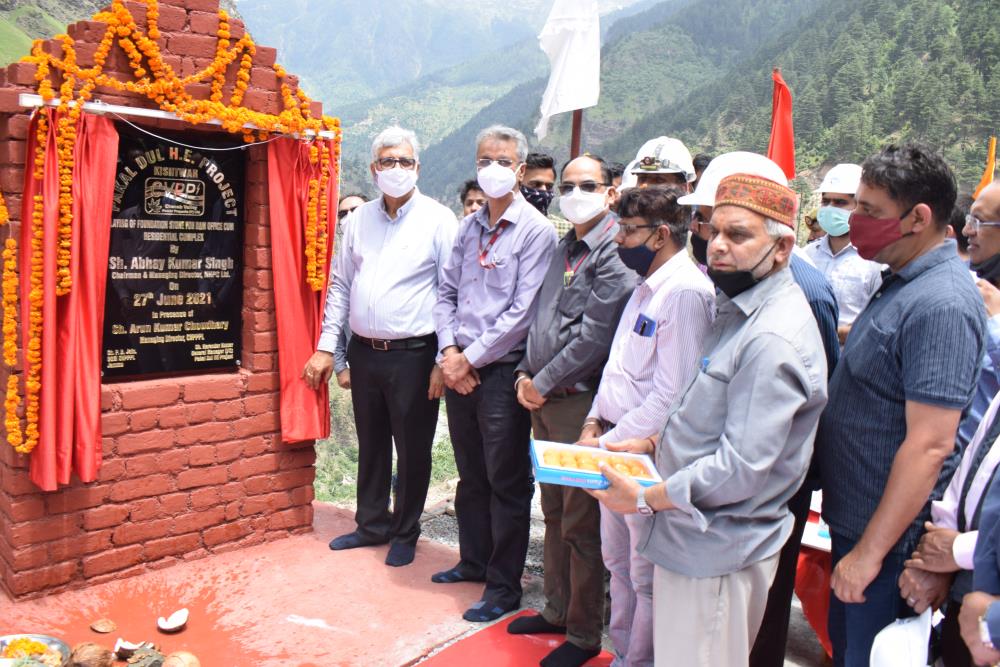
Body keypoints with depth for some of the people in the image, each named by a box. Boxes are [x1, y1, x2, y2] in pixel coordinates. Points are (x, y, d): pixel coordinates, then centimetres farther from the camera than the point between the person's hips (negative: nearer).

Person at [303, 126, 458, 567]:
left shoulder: (438, 220, -6)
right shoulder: (359, 219, 8)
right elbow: (340, 286, 12)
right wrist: (325, 348, 7)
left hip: (412, 354, -5)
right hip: (363, 351, 5)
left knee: (413, 449, 7)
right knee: (371, 444, 18)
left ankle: (405, 533, 26)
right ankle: (372, 523, 35)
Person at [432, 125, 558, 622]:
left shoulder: (535, 231, -10)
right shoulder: (469, 227, 11)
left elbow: (522, 312, -16)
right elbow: (447, 292, 12)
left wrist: (471, 358, -13)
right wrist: (449, 349, -3)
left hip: (502, 371, -6)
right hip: (459, 368, 7)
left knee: (506, 483, 4)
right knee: (470, 474, 19)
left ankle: (504, 586, 17)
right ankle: (474, 560, 37)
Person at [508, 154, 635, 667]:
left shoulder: (613, 253, -13)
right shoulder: (563, 248, 14)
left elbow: (594, 337, -20)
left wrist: (542, 383, -12)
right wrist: (525, 374, 5)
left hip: (580, 403, -8)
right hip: (543, 402, 8)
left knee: (581, 524, 2)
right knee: (554, 513, 18)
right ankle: (557, 610, 34)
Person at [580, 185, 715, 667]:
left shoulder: (685, 292, -19)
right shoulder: (646, 286, 12)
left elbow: (670, 394, -23)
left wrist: (609, 444, -17)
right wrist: (595, 422, 8)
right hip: (614, 446, 10)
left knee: (646, 576, 6)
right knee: (617, 560, 21)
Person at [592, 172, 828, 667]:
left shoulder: (774, 339, -23)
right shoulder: (740, 310, 11)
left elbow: (743, 467, -26)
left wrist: (647, 498, -18)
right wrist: (647, 443, 9)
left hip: (716, 551, -9)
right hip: (694, 535, 9)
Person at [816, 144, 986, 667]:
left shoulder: (942, 306, -24)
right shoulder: (903, 281, 6)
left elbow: (930, 445, -27)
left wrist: (869, 551, -23)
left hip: (882, 534, -9)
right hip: (853, 519, 9)